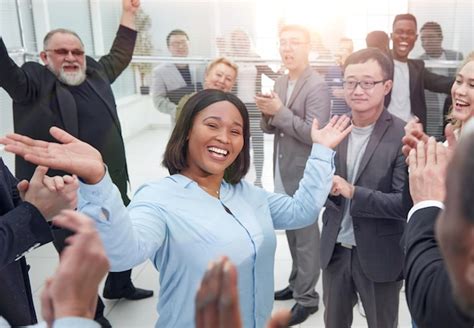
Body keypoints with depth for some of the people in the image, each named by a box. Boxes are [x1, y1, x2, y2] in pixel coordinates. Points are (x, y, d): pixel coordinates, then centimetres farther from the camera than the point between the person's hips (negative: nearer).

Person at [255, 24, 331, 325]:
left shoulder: (317, 86, -16)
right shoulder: (281, 82, 9)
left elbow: (315, 134, -23)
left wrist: (280, 112, -23)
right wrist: (268, 114, -10)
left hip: (304, 176, -8)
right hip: (283, 173, 8)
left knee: (306, 237, 4)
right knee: (293, 234, 20)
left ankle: (307, 297, 19)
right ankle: (297, 283, 37)